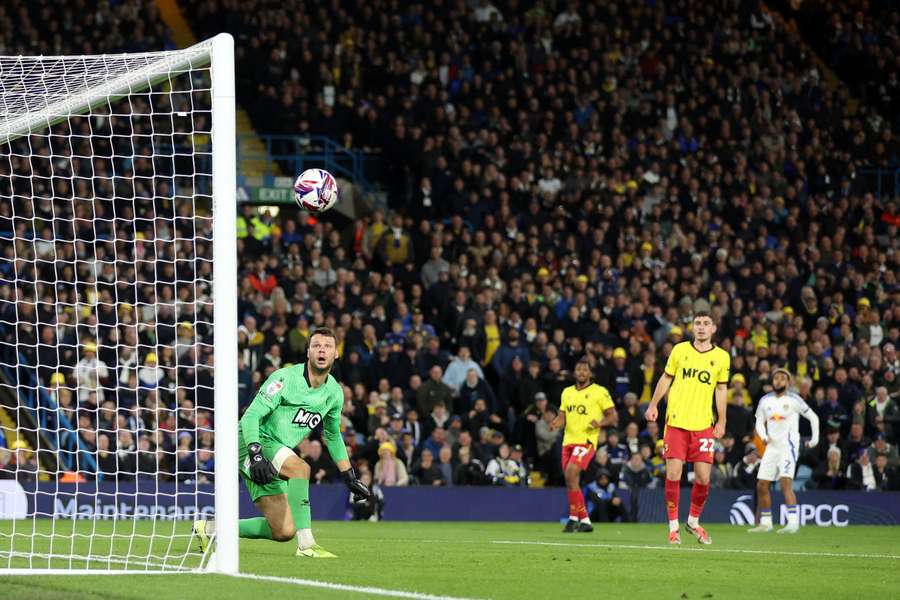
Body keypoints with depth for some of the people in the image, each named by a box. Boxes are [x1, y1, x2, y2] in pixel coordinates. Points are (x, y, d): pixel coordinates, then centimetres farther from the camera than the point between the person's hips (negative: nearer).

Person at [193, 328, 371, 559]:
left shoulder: (334, 392, 6)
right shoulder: (285, 379, -16)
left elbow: (333, 436, 23)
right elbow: (251, 416, -20)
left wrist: (350, 478, 22)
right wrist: (256, 455, -34)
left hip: (277, 457, 8)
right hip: (252, 445, -8)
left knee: (284, 532, 0)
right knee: (300, 467, -36)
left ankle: (209, 529, 17)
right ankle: (306, 544, -36)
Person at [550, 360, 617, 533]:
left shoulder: (599, 392, 1)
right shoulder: (567, 392, 17)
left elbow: (613, 416, 0)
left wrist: (599, 423, -19)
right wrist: (556, 423, -4)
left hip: (586, 440, -6)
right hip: (568, 440, 6)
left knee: (571, 473, -23)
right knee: (571, 482, 6)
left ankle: (574, 517, -16)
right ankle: (585, 520, 17)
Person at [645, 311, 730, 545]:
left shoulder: (722, 357, 5)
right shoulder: (679, 350, 4)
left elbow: (721, 389, 11)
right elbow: (666, 378, 13)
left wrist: (721, 421, 8)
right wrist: (653, 405, 5)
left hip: (703, 425, 1)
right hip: (676, 421, -1)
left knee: (703, 478, -3)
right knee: (673, 474, -6)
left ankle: (693, 521, 21)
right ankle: (673, 526, 5)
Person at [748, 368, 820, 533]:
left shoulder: (794, 400, -2)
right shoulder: (765, 400, 11)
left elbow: (813, 417, 5)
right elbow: (759, 422, 15)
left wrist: (815, 439, 0)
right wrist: (763, 435, -5)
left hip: (788, 445, -6)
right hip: (772, 446, 6)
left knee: (786, 482, -21)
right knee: (761, 485, 4)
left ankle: (793, 523, -26)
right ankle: (765, 523, 16)